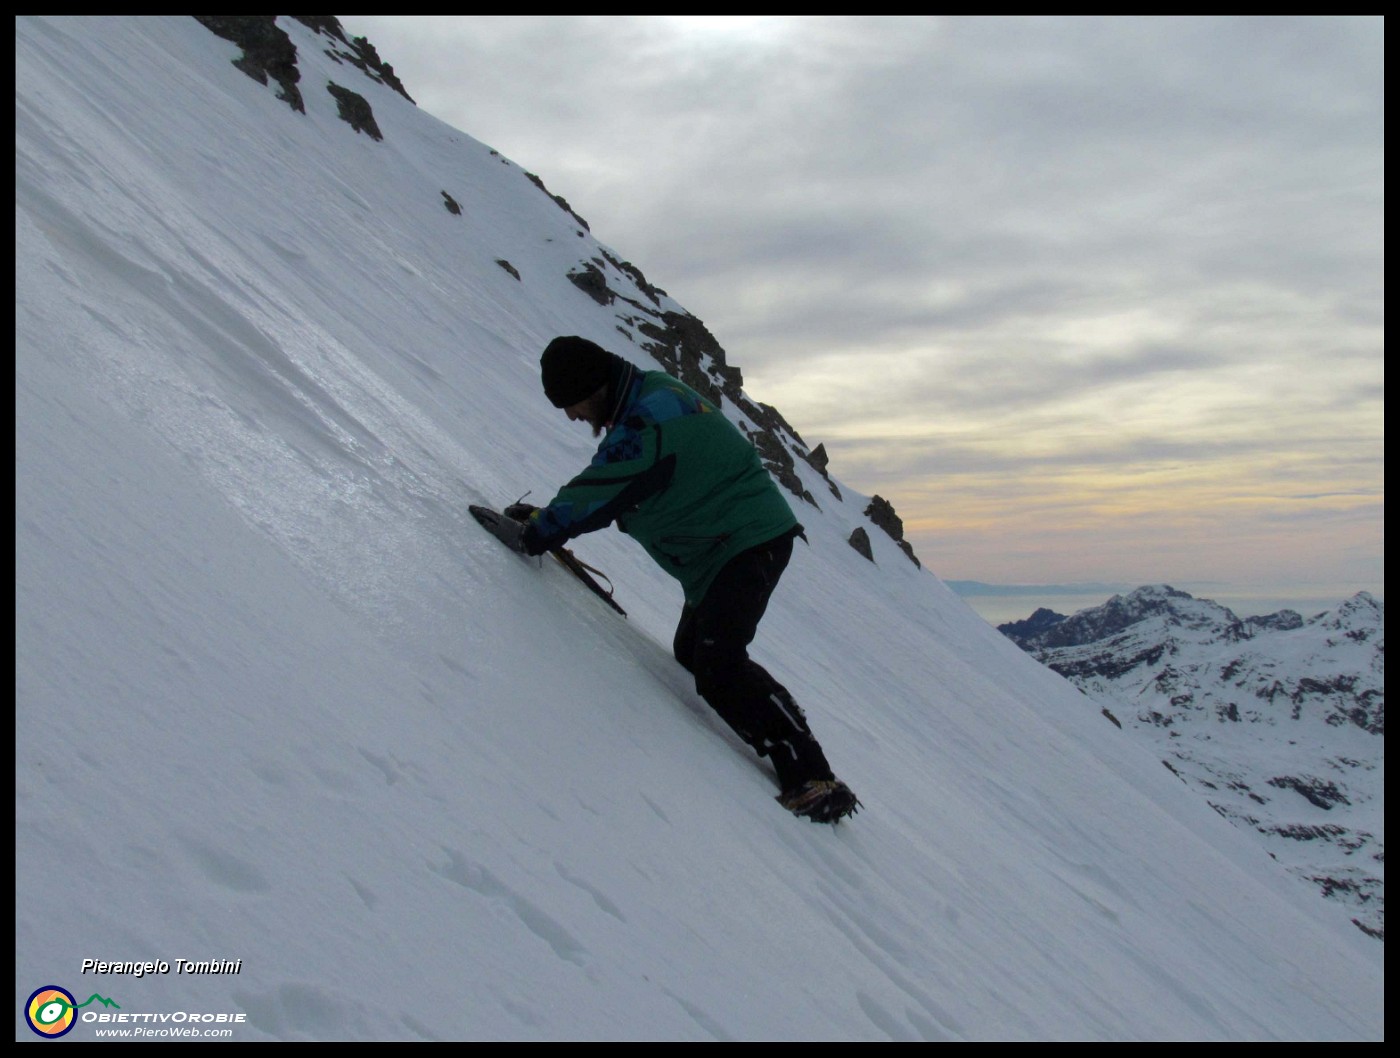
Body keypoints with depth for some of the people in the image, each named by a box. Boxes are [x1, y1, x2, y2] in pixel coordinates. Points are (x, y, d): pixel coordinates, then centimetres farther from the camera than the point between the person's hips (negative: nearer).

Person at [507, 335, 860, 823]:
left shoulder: (646, 424, -24)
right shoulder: (650, 395, 10)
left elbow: (597, 499, -20)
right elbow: (604, 489, 20)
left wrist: (540, 528, -3)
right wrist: (547, 516, 12)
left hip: (750, 542, -11)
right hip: (718, 550, 11)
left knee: (718, 664, -22)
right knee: (691, 656, 12)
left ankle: (813, 778, -19)